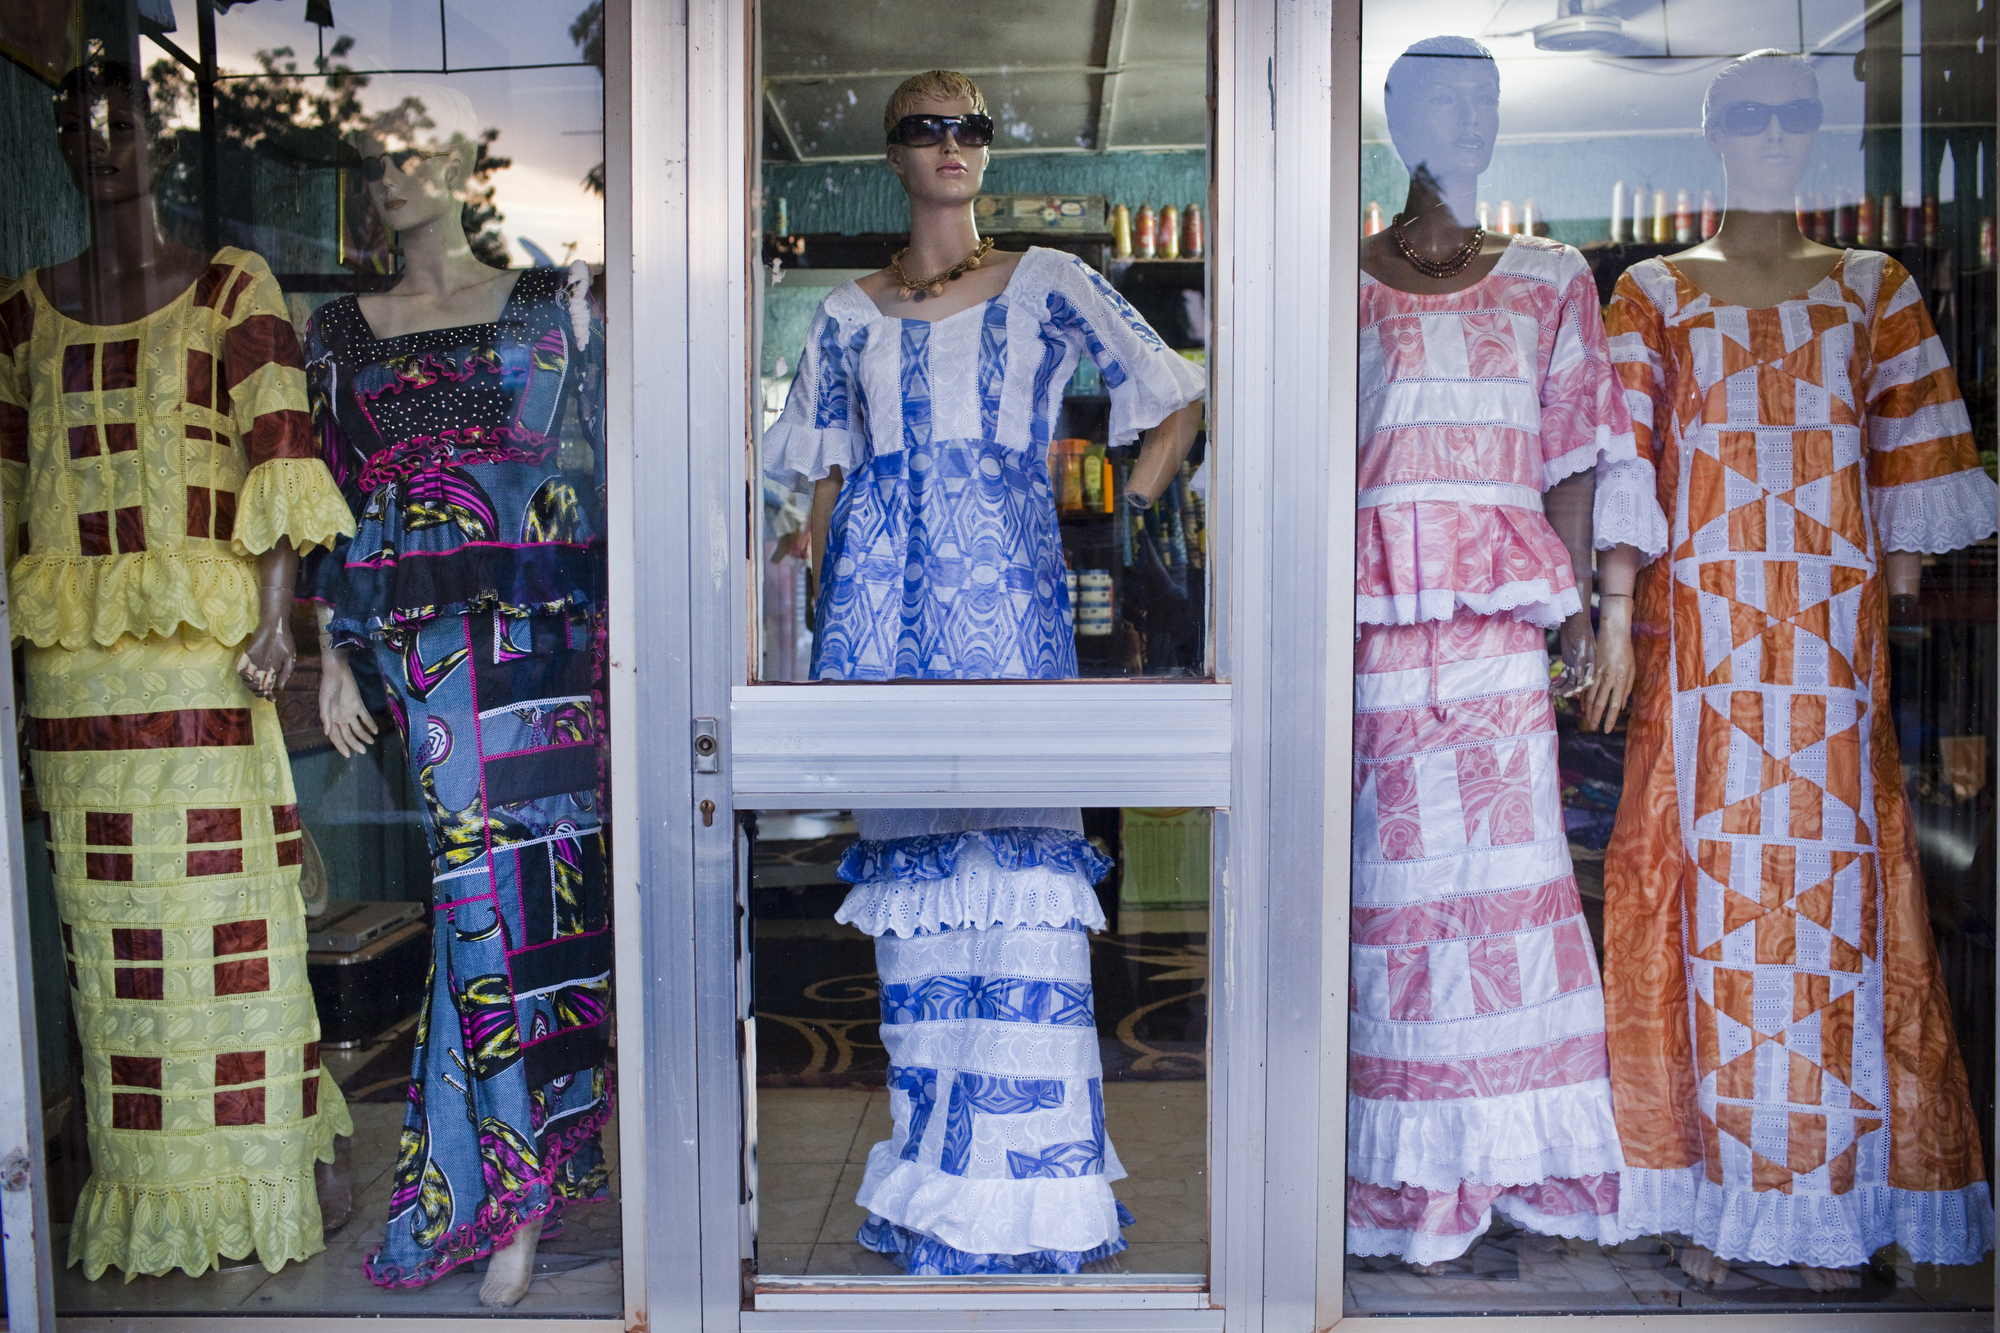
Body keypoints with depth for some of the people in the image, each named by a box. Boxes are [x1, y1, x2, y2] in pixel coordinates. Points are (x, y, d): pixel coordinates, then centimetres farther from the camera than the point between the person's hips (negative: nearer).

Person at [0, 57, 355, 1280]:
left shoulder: (232, 289, 2)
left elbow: (277, 450, -5)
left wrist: (275, 607, -14)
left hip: (205, 645, -4)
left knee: (229, 903, -1)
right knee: (110, 919, 7)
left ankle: (269, 1161, 12)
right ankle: (148, 1179, 18)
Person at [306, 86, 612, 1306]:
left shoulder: (550, 305, 9)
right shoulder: (343, 334, 15)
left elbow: (610, 460, 6)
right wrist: (333, 655, 8)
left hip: (546, 632, -2)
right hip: (423, 644, 2)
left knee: (505, 880, -3)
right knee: (488, 877, -2)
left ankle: (497, 1187, 8)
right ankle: (520, 1181, 10)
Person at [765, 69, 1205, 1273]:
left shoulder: (1048, 284, 9)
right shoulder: (850, 314, 16)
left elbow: (1176, 402, 9)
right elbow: (825, 476, 18)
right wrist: (823, 612, 8)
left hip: (1007, 597, -2)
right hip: (883, 605, 3)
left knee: (1018, 857, -8)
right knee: (911, 863, 3)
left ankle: (1022, 1178, 1)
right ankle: (931, 1178, 14)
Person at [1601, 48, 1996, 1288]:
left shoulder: (1874, 288, 15)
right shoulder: (1655, 293, 10)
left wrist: (1899, 575, 2)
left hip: (1833, 628, 2)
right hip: (1703, 623, -1)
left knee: (1832, 875, 0)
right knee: (1713, 872, -2)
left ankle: (1831, 1202, 9)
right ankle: (1713, 1198, 7)